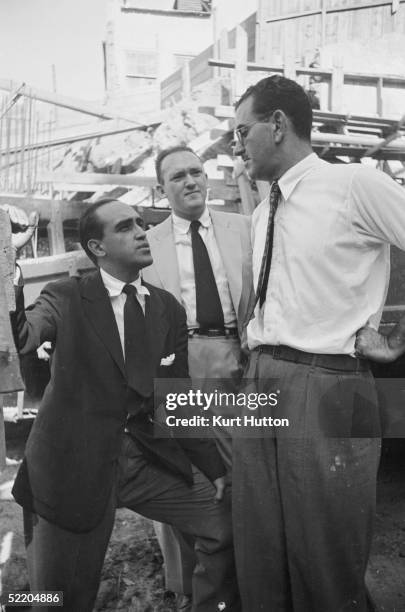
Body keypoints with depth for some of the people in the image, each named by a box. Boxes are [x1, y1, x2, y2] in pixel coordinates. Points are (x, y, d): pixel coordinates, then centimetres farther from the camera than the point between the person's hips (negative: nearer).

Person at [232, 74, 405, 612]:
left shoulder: (356, 185, -9)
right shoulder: (261, 215, 14)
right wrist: (255, 356, 13)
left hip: (326, 386, -7)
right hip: (260, 382, 7)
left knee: (327, 568, 6)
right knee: (259, 560, 14)